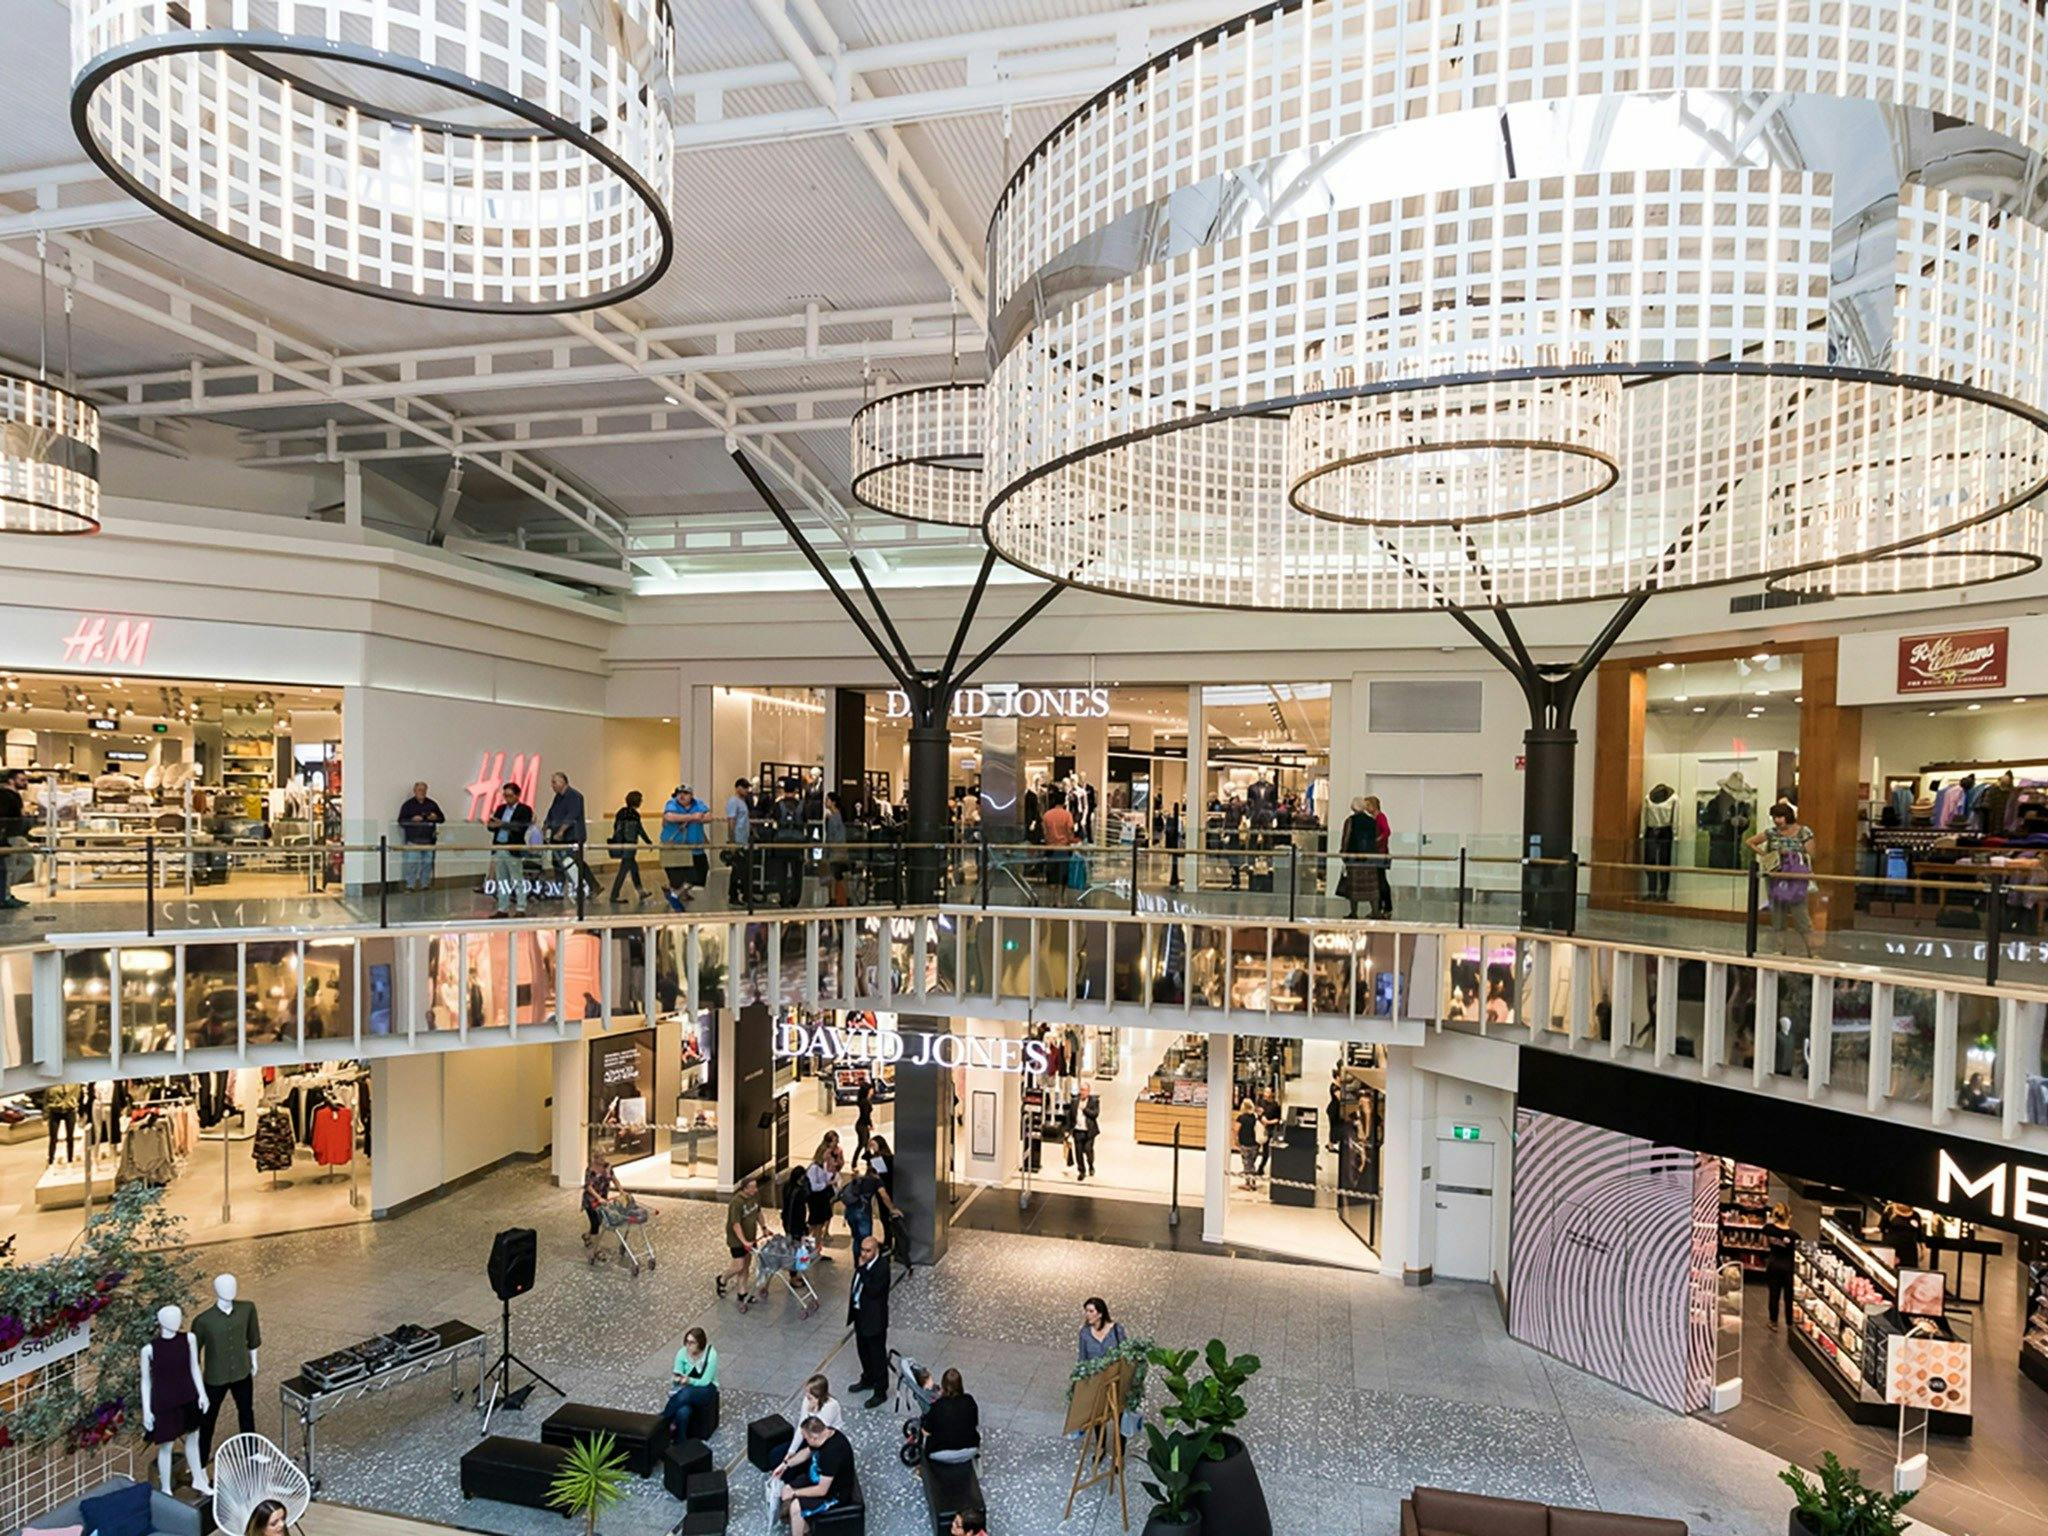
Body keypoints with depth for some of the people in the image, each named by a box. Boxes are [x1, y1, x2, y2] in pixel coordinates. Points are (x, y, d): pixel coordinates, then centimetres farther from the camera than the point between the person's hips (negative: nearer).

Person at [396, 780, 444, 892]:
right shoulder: (408, 805, 4)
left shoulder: (432, 804, 13)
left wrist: (436, 817, -4)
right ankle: (410, 886, -2)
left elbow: (442, 818, 18)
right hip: (413, 840, -3)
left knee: (428, 863, 5)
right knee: (412, 863, -8)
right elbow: (401, 821, 0)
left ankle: (425, 885, 15)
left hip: (428, 840, 3)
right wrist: (412, 819, -16)